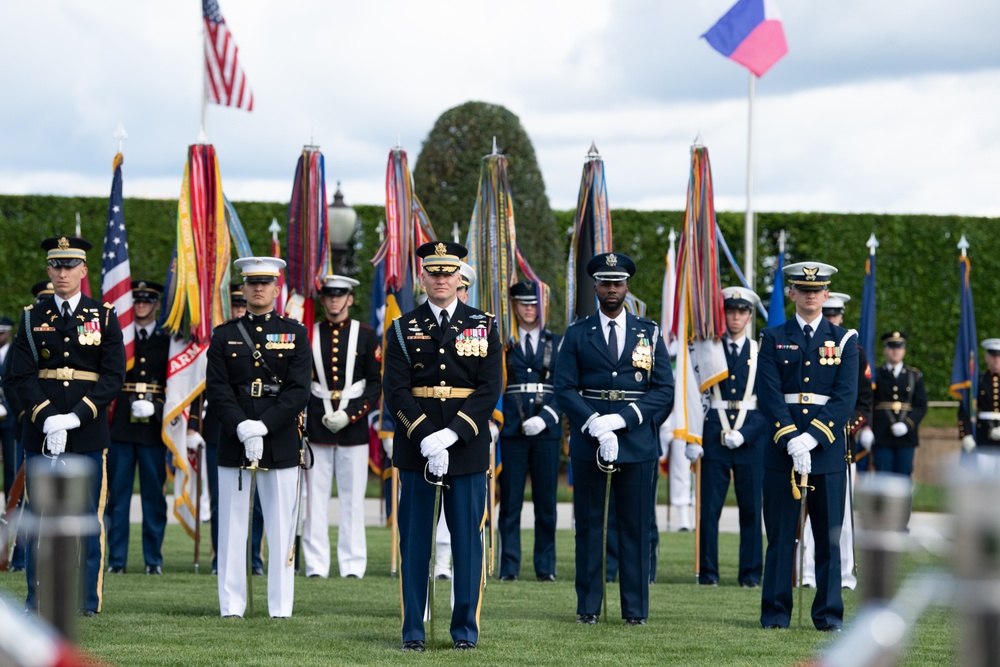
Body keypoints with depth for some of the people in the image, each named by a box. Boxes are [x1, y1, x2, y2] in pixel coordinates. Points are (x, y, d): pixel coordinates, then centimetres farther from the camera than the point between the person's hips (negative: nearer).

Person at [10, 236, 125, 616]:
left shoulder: (104, 317, 4)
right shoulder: (32, 318, 8)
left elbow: (114, 376, -3)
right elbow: (22, 376, 0)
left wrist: (74, 418, -15)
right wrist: (47, 419, -15)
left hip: (88, 433, -1)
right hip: (40, 432, 1)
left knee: (87, 516, 2)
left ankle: (88, 599, 7)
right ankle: (38, 596, 10)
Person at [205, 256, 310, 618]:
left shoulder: (295, 334, 5)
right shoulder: (224, 335, 8)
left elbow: (299, 391, -4)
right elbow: (216, 388, 0)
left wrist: (263, 426, -15)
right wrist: (241, 428, -16)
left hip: (281, 442, -1)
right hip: (233, 442, 1)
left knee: (281, 527, 0)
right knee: (232, 526, 2)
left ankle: (281, 609, 4)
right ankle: (231, 607, 7)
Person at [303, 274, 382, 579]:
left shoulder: (366, 335, 3)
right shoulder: (308, 335, 6)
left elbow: (375, 384, 1)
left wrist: (349, 415, -10)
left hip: (354, 427, -1)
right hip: (317, 426, 1)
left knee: (353, 497, 1)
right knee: (316, 497, 0)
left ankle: (353, 565, 5)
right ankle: (316, 565, 3)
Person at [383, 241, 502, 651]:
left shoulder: (484, 327, 5)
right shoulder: (403, 329, 5)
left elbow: (490, 390, -3)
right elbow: (395, 391, -4)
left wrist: (451, 435, -15)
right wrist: (426, 440, -16)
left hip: (467, 446, 0)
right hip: (415, 446, 0)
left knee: (467, 538, 3)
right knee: (414, 539, 3)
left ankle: (466, 629, 10)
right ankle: (413, 630, 8)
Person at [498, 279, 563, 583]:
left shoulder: (557, 343, 10)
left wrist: (545, 418, -9)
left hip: (547, 432, 1)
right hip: (512, 431, -1)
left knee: (546, 503, 4)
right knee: (510, 502, -1)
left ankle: (545, 567, 9)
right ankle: (509, 567, 3)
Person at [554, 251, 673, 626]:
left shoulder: (649, 334, 8)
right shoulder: (577, 335, 7)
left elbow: (664, 391, 2)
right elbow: (564, 389, 0)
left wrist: (622, 420, -12)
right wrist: (595, 426, -15)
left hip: (637, 442, 0)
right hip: (587, 444, 0)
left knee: (635, 526, 1)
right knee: (588, 525, 2)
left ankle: (636, 609, 6)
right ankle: (588, 607, 8)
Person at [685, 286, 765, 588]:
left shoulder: (760, 354, 6)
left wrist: (744, 434, -9)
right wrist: (692, 440, -3)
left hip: (751, 437, 0)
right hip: (714, 434, 0)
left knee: (751, 509, 2)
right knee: (709, 508, -1)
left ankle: (750, 572, 9)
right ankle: (708, 572, 5)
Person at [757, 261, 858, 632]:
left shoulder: (844, 340, 6)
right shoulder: (773, 339, 7)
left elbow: (845, 397, -4)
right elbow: (769, 395, -3)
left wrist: (811, 438, -16)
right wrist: (791, 441, -16)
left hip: (827, 445, 0)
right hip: (781, 445, 0)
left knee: (829, 534, 2)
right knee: (780, 534, 2)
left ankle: (829, 614, 7)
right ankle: (775, 612, 8)